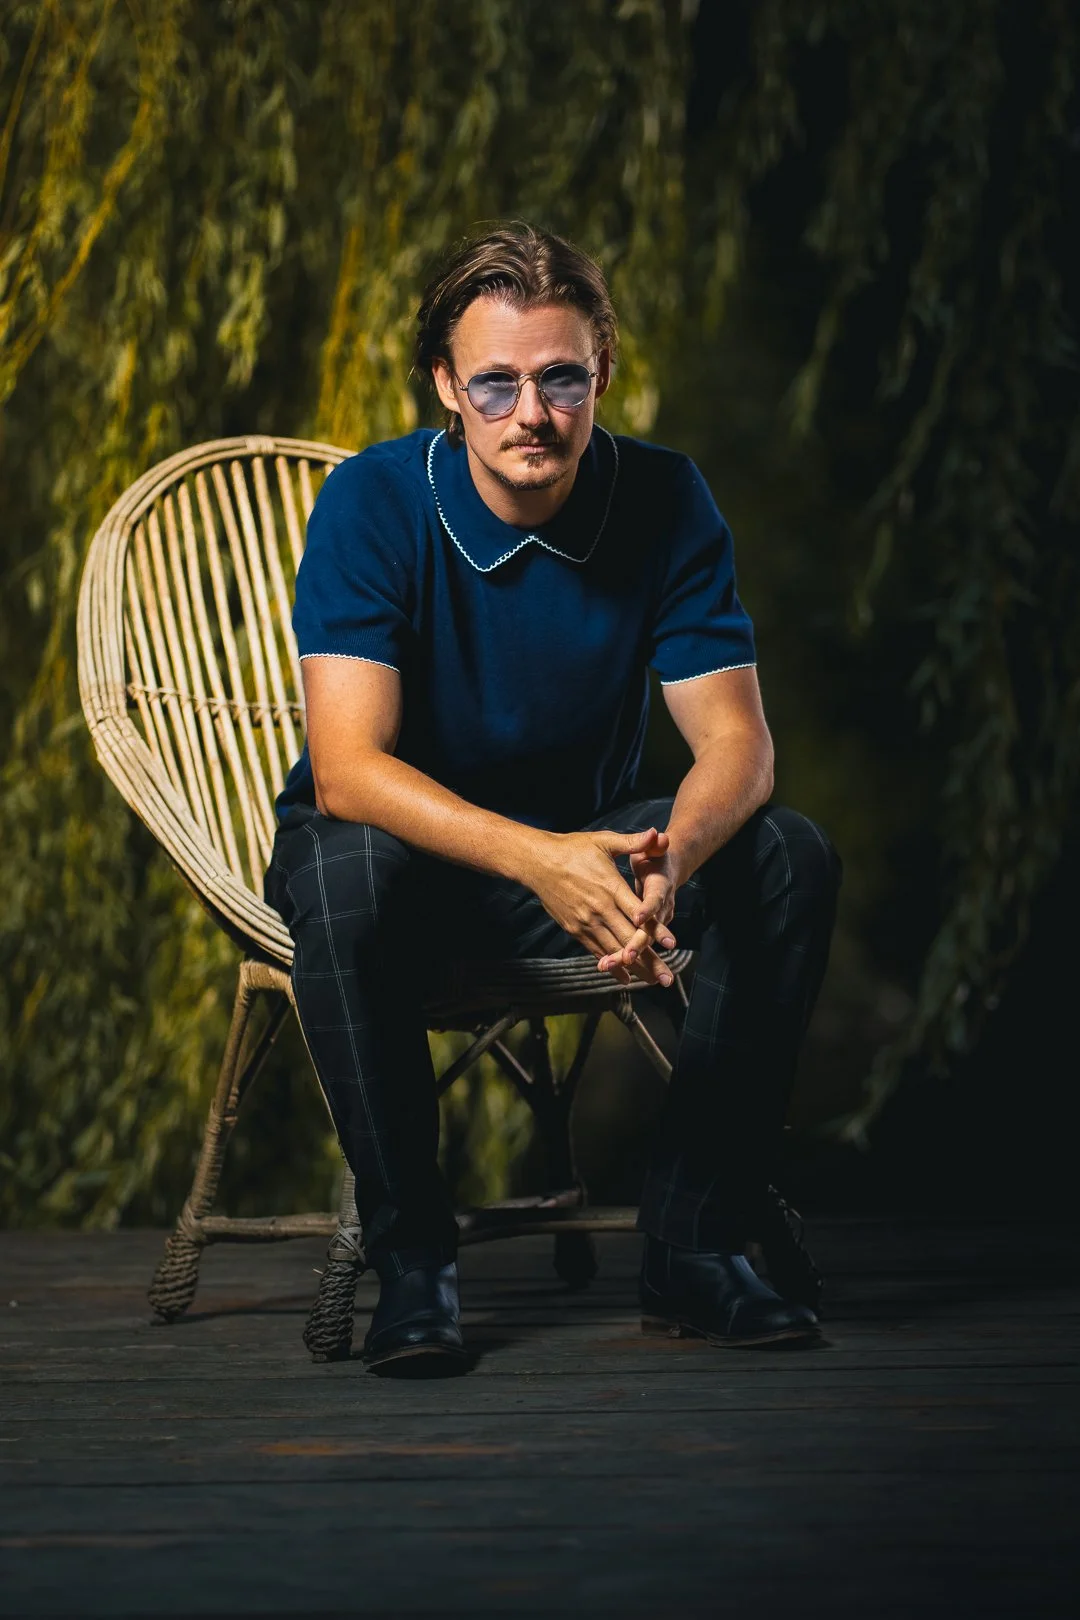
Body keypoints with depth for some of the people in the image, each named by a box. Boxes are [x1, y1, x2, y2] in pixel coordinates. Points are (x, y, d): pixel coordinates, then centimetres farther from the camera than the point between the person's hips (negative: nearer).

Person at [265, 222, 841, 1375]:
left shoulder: (663, 499, -10)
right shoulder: (375, 502, -20)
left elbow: (735, 738, -14)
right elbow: (347, 767, -29)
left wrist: (673, 859, -39)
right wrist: (538, 860, -45)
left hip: (584, 843, 3)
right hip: (406, 836, -3)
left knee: (791, 860, -22)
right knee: (349, 878, -38)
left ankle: (690, 1246, -15)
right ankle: (409, 1264, -24)